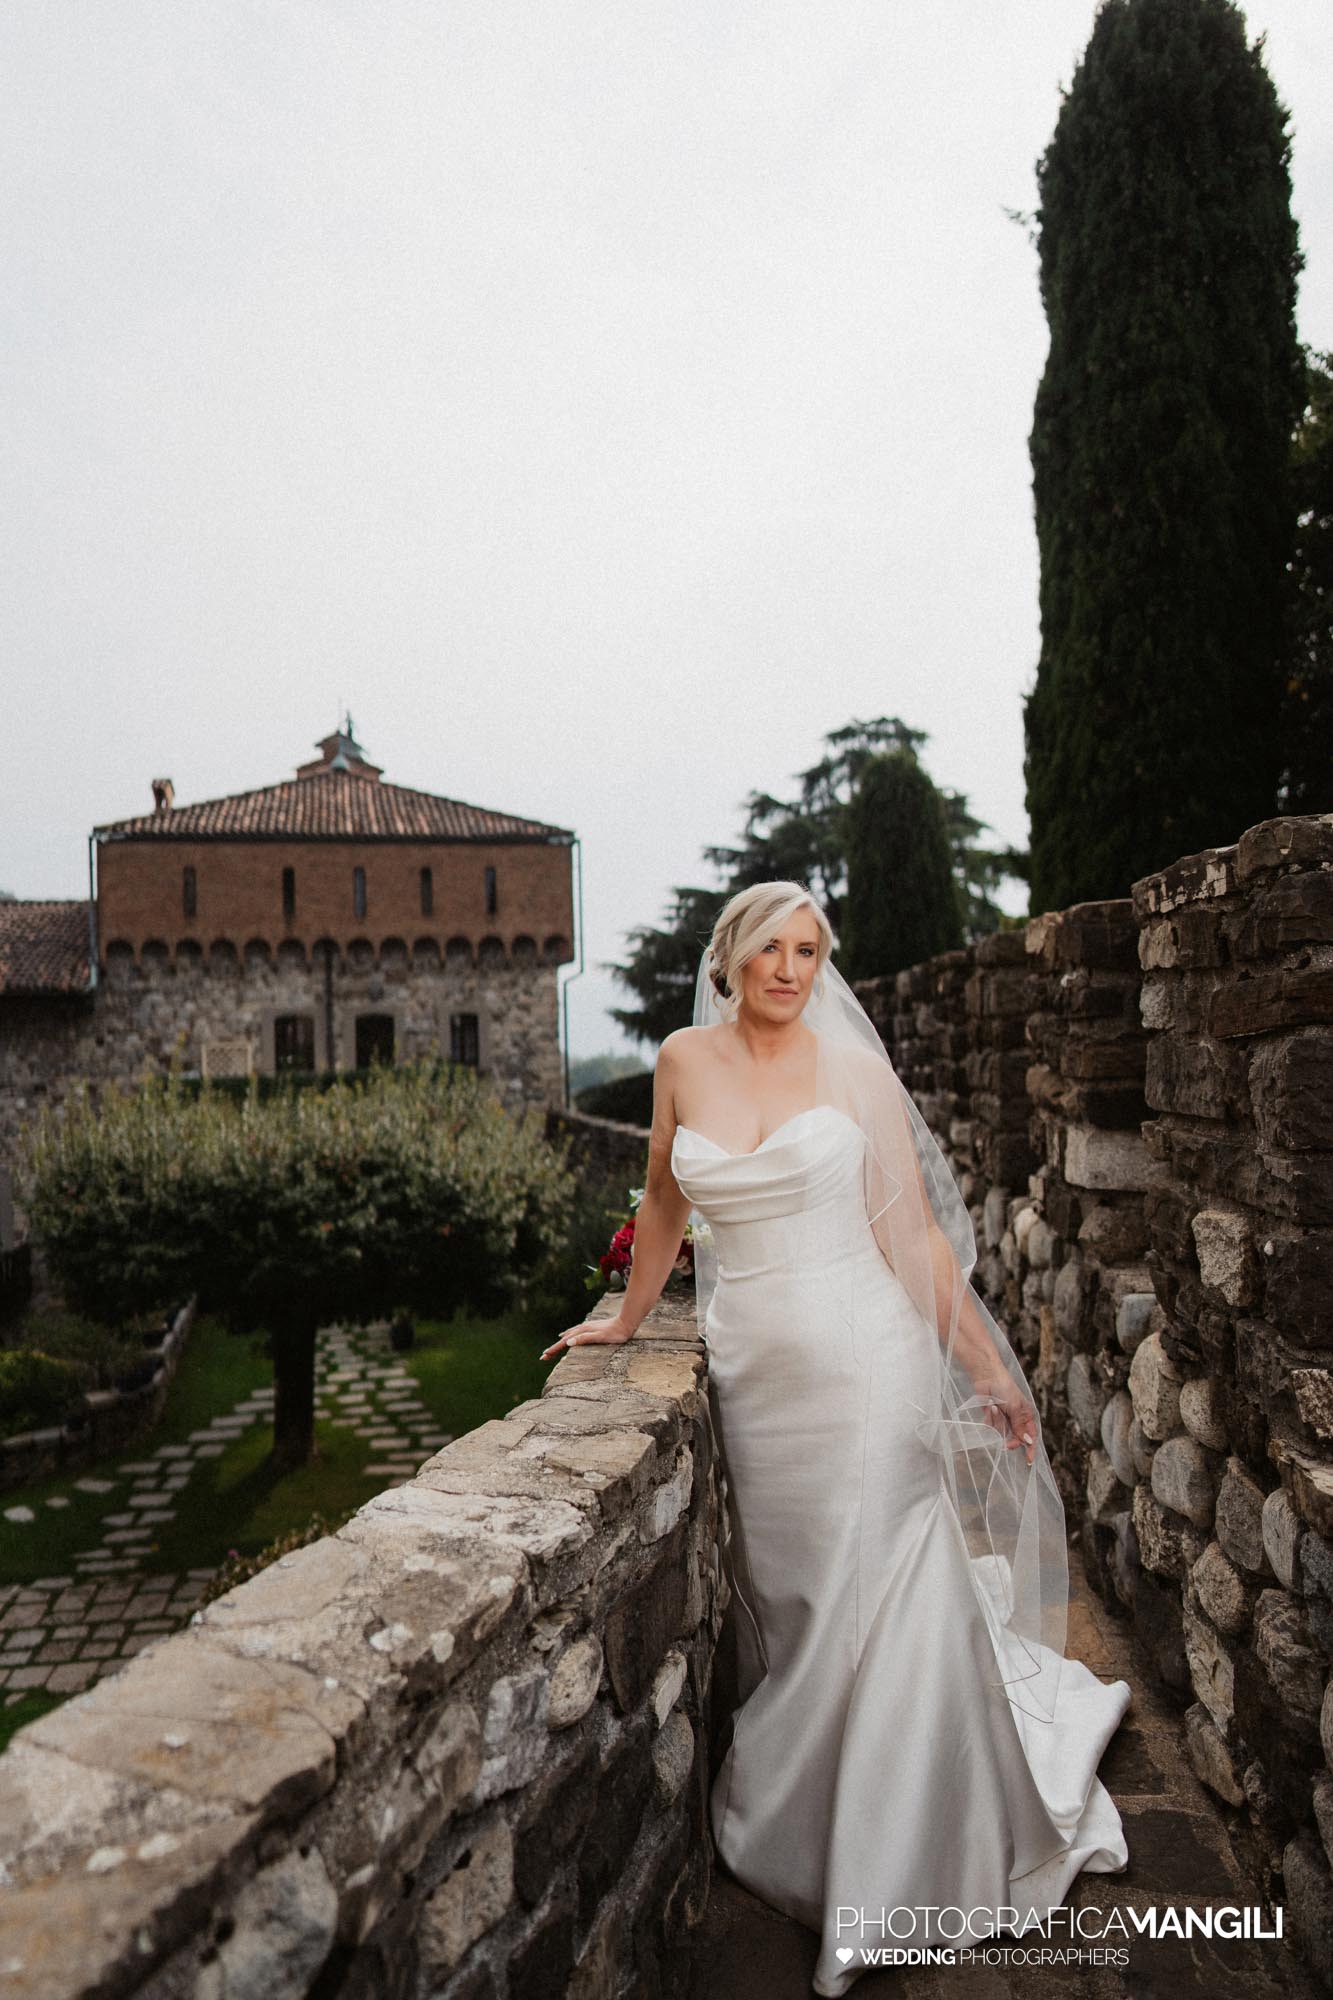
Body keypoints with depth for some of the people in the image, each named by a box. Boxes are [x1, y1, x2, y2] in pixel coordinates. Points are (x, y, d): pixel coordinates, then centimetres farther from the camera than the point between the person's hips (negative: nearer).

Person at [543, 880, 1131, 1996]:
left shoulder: (856, 1071, -2)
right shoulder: (686, 1060, 4)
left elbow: (916, 1234, 1)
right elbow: (666, 1202, 15)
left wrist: (988, 1369, 1)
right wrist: (628, 1320, 20)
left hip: (863, 1360, -2)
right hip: (751, 1370, 3)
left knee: (877, 1601, 0)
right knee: (784, 1607, 13)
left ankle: (886, 1885, 20)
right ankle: (799, 1841, 36)